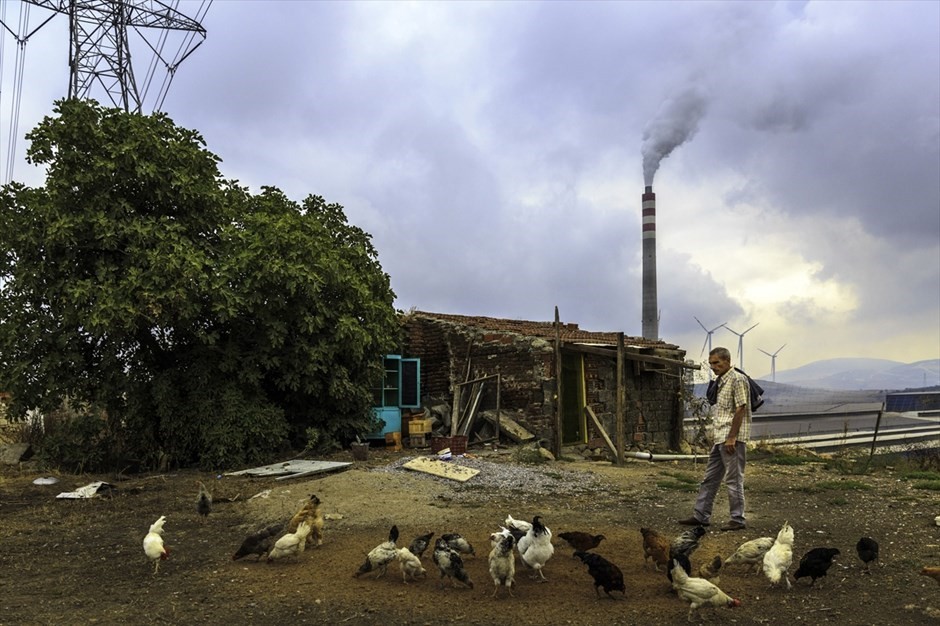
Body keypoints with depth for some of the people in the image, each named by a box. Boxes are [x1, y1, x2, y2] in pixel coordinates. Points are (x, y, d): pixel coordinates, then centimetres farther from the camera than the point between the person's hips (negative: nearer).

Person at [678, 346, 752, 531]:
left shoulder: (737, 379, -11)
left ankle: (738, 520, 6)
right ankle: (701, 516, 18)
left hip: (732, 438, -10)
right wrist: (714, 434, 17)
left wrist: (731, 437, -20)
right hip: (720, 438, 10)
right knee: (710, 478, 12)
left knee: (734, 479, -2)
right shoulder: (719, 381, 17)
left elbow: (740, 409, -17)